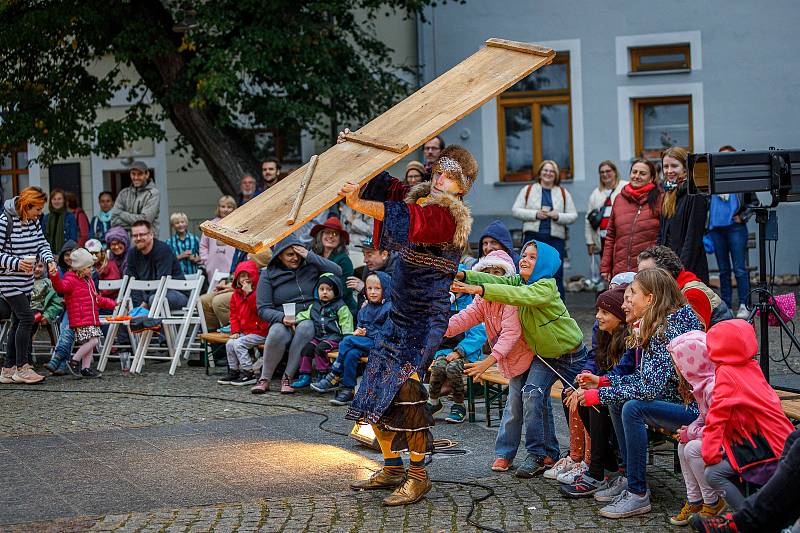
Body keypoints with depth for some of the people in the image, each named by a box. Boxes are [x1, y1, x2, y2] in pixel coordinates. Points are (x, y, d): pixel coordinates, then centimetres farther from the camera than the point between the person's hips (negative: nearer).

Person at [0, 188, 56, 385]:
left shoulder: (33, 221, 7)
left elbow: (41, 244, 9)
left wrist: (49, 260, -11)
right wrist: (17, 263, -29)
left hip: (25, 282, 8)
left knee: (18, 323, 9)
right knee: (26, 317, -14)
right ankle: (22, 368, -8)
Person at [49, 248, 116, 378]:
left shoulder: (88, 281, 22)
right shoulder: (71, 280, -7)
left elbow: (96, 298, 32)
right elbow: (61, 287, -28)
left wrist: (111, 303, 32)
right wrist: (55, 277, -47)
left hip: (92, 319, 9)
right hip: (80, 320, -9)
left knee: (90, 343, 9)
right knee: (92, 341, -18)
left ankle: (86, 368, 16)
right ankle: (74, 361, -5)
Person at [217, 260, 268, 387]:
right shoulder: (236, 294, 12)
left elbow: (258, 309, -24)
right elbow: (234, 314, 15)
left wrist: (249, 293, -27)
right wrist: (235, 331, 3)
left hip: (259, 332, -7)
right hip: (244, 331, 7)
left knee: (238, 344, -22)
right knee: (229, 344, -10)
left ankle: (248, 373, -15)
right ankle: (233, 371, 3)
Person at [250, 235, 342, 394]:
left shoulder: (310, 266, 8)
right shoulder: (269, 274, 6)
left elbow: (337, 271, -5)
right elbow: (263, 309, 1)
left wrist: (310, 256, -7)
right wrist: (282, 317, -20)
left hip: (310, 319, 0)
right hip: (282, 321, 0)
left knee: (304, 327, -36)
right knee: (277, 333, -36)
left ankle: (288, 377, -26)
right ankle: (264, 379, -19)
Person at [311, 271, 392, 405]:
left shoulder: (389, 308, -6)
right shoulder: (365, 308, 18)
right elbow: (359, 324, 26)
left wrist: (368, 333, -16)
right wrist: (357, 331, 4)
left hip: (379, 343, -6)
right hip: (364, 342, 6)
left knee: (347, 341, -23)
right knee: (351, 354, -25)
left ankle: (334, 377, -16)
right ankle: (348, 391, -23)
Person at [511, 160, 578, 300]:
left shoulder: (563, 193, 13)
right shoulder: (528, 190, 11)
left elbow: (573, 216, 11)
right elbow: (515, 210, 4)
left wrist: (558, 216, -9)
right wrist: (535, 214, -9)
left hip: (556, 238, 1)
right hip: (533, 237, -1)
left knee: (556, 275, -3)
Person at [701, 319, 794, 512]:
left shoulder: (727, 374, -11)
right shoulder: (751, 367, 13)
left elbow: (717, 416, -12)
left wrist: (710, 453, -8)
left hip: (765, 447, -9)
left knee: (714, 473, -13)